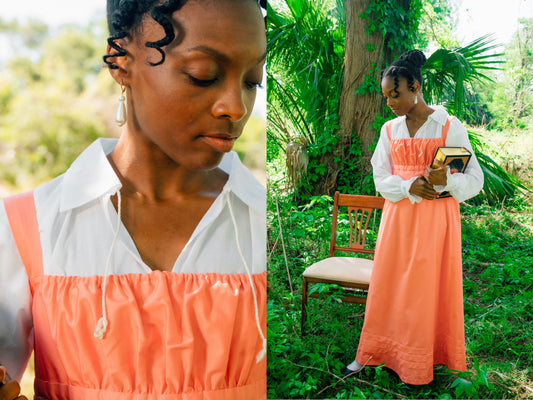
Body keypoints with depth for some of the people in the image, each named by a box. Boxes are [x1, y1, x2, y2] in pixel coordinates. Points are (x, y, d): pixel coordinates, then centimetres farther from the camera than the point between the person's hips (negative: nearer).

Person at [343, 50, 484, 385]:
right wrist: (409, 187, -15)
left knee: (430, 289, 4)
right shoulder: (390, 130, 8)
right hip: (398, 218, 4)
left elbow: (475, 180, -5)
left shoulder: (450, 126, -4)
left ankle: (423, 359, 21)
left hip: (436, 219, -3)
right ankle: (373, 354, 21)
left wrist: (445, 180, -25)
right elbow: (381, 179, 4)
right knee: (387, 285, 8)